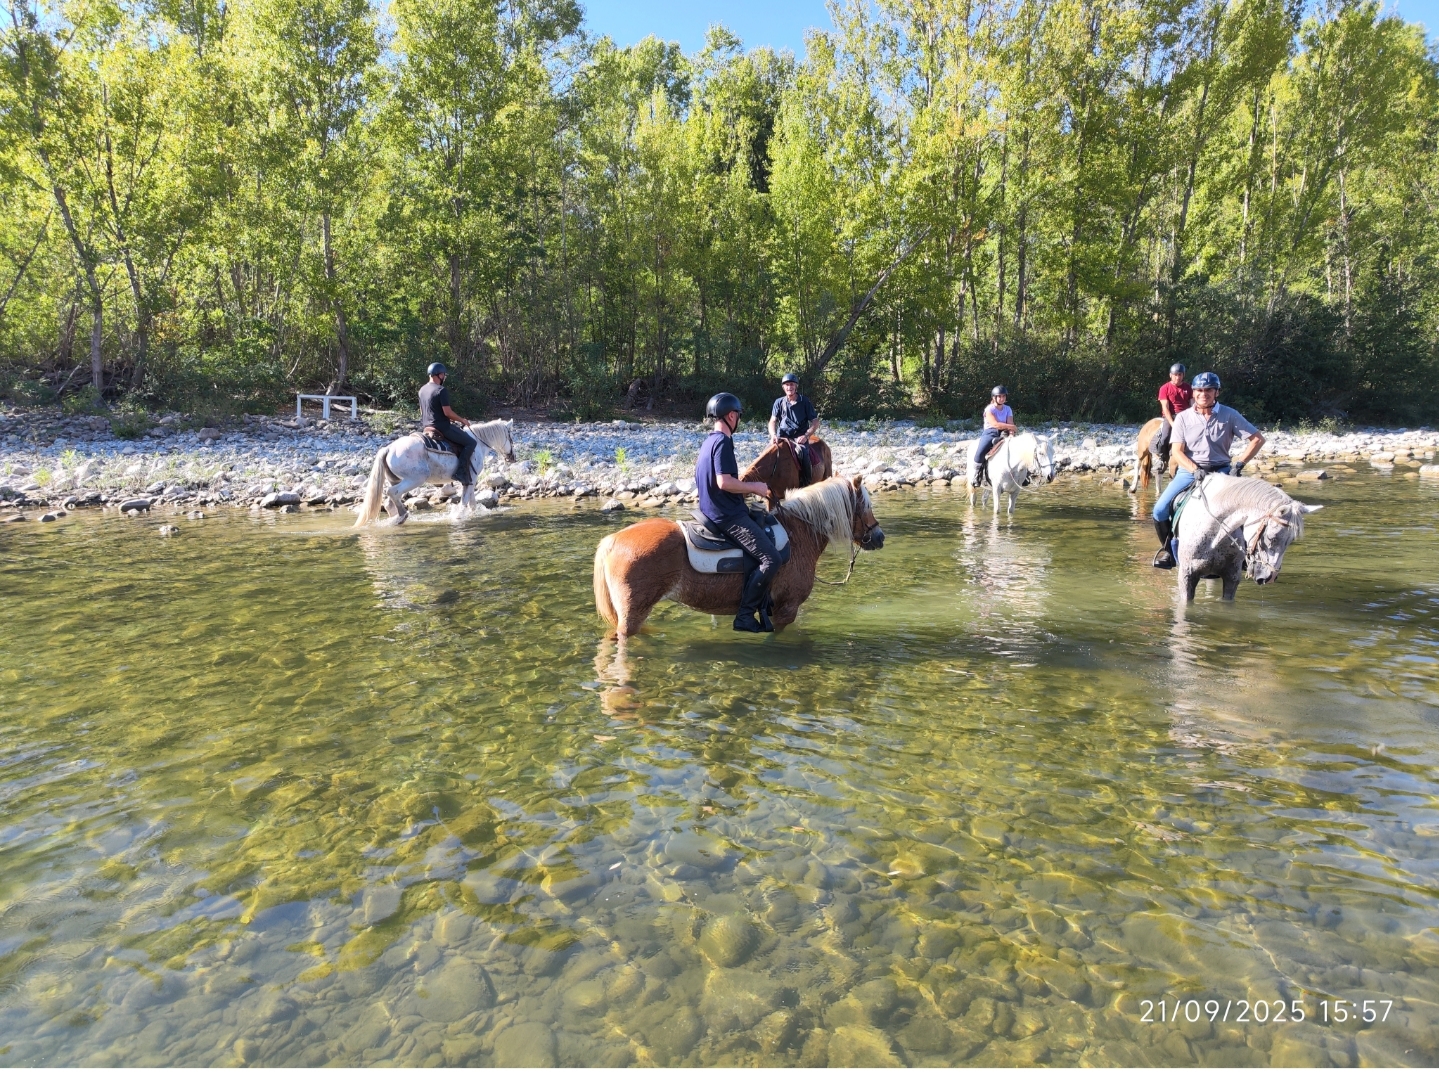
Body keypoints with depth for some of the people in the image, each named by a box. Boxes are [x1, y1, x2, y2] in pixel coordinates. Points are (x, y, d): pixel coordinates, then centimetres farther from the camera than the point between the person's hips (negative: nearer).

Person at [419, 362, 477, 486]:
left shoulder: (422, 390, 11)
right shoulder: (441, 390, -16)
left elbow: (422, 411, 18)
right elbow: (447, 412, -19)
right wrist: (463, 420, -6)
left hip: (427, 427, 10)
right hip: (442, 427, -10)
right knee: (471, 442, -3)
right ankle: (462, 472, -14)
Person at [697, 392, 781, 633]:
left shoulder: (710, 441, 16)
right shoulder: (723, 442, -16)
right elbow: (724, 482, -25)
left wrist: (747, 489, 19)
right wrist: (754, 486, -12)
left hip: (717, 512, 11)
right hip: (729, 516, -11)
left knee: (769, 540, 18)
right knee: (771, 559, -15)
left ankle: (762, 610, 14)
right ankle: (745, 616, -8)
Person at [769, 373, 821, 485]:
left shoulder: (805, 402, 3)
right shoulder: (779, 402, 9)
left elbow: (815, 422, 3)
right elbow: (773, 421, 3)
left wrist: (806, 436, -12)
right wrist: (773, 435, -17)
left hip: (800, 438, -3)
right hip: (782, 438, 3)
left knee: (802, 453, -33)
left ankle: (806, 483, -23)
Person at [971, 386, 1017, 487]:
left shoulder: (1008, 409, 13)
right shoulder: (989, 409, -4)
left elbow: (1010, 424, 1)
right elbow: (995, 424, -16)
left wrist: (1011, 434, -20)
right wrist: (1012, 427, -13)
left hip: (1003, 433, 5)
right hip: (990, 433, -4)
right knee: (980, 453, -31)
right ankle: (977, 476, -13)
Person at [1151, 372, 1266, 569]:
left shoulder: (1229, 415, -2)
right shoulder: (1183, 418, 1)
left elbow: (1258, 439, -2)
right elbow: (1178, 451, -5)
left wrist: (1239, 464, -13)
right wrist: (1195, 470, -22)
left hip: (1220, 470, 0)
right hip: (1189, 470, 0)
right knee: (1161, 510, -17)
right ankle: (1168, 547, 8)